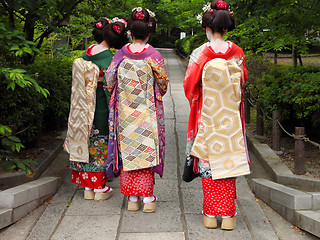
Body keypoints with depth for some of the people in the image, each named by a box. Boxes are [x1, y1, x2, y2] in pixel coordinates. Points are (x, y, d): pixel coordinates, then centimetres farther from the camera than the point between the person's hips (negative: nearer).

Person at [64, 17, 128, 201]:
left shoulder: (86, 53, 3)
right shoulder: (109, 59, -17)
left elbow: (81, 84, 9)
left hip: (85, 109, 6)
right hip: (101, 109, -6)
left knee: (88, 143, 14)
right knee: (100, 145, 6)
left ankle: (88, 187, 23)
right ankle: (100, 189, 16)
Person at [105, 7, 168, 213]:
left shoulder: (121, 54, -3)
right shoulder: (153, 55, -9)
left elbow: (110, 81, 2)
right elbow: (163, 83, -1)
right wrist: (157, 94, 20)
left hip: (125, 111, 2)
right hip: (147, 112, -2)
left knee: (128, 150, 9)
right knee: (147, 151, 5)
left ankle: (133, 199, 14)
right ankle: (148, 199, 7)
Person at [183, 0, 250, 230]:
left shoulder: (200, 53, -10)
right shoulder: (236, 52, -2)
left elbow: (189, 84, -4)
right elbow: (243, 79, 12)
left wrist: (196, 99, 16)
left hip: (207, 116, -2)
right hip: (230, 117, 2)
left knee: (209, 160, 7)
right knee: (228, 159, 9)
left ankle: (211, 215, 14)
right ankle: (228, 215, 14)